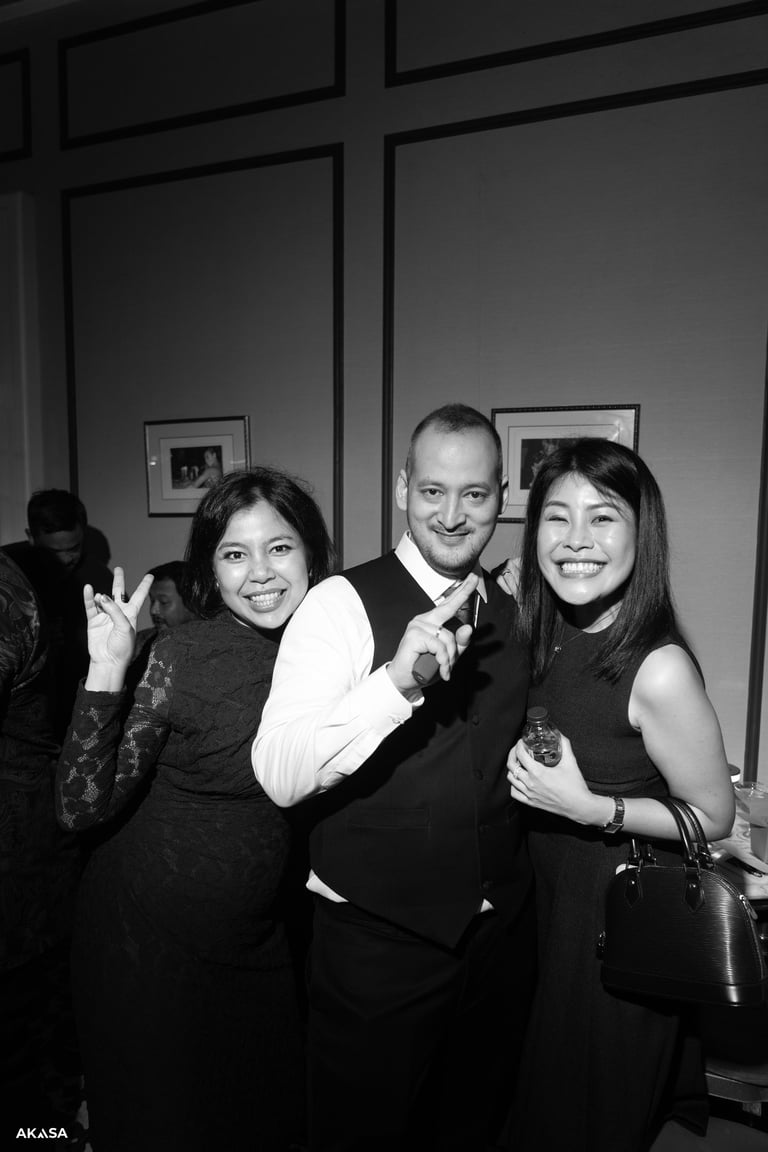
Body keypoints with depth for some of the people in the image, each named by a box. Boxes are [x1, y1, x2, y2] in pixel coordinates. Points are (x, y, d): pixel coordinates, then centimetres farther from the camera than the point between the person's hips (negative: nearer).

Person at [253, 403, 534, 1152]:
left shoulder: (510, 614, 3)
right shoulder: (342, 605, -17)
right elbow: (279, 775, -28)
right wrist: (396, 678, -39)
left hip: (497, 938, 6)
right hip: (376, 944, -5)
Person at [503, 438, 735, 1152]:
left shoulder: (660, 670, -29)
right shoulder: (547, 638, -8)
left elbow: (712, 817, -17)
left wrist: (590, 808, -27)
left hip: (623, 920, -6)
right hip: (550, 900, 6)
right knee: (539, 1094, 29)